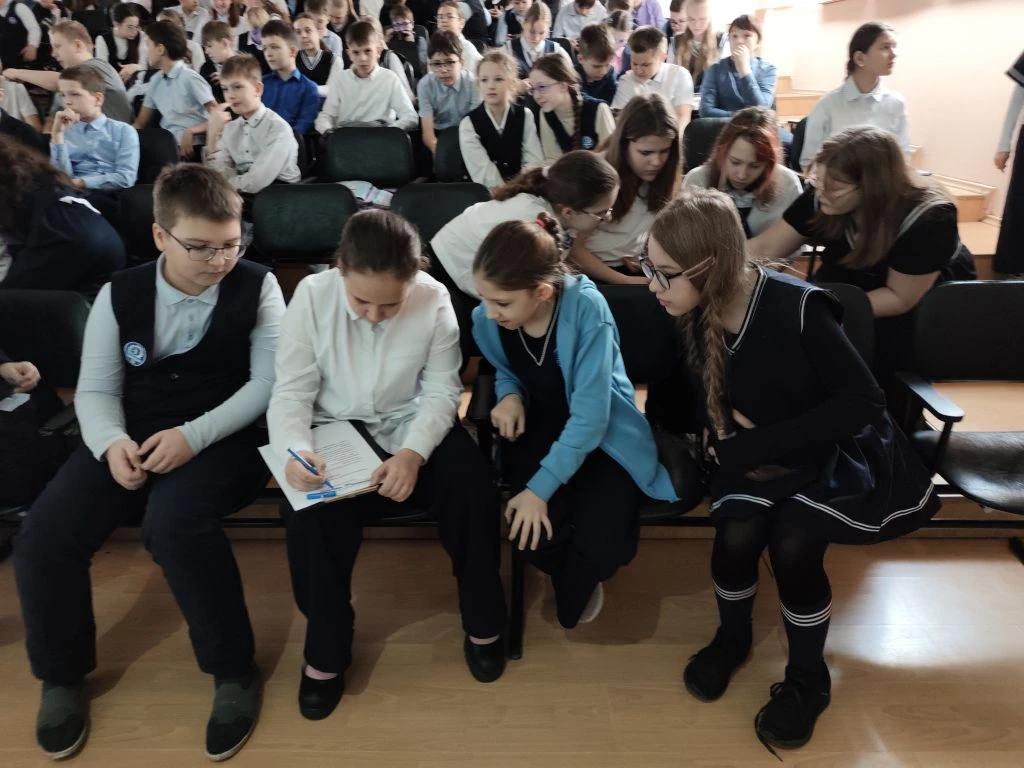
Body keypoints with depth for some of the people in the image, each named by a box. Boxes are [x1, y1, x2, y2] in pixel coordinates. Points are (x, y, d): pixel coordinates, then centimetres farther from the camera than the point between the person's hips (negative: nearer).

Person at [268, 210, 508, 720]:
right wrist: (294, 448, -33)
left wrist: (413, 453, -28)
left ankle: (482, 623, 4)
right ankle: (326, 652, 1)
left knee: (472, 488, -24)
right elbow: (291, 393, -12)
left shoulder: (433, 299, -14)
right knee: (311, 514, -27)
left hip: (413, 429, 0)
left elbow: (441, 392, -11)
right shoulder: (312, 295, -13)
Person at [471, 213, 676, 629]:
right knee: (532, 531, -25)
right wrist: (510, 394, -14)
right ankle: (572, 578, 16)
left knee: (603, 546, -24)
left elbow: (590, 416, -28)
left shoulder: (586, 309, -30)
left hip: (603, 432, -3)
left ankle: (573, 593, 18)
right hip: (539, 426, 3)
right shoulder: (486, 319, -14)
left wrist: (540, 488, -30)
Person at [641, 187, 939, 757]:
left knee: (792, 542, -26)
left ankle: (809, 680, 3)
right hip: (756, 455, 4)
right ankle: (733, 638, 12)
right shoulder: (693, 314, -12)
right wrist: (721, 426, -14)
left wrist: (756, 444, -25)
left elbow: (864, 404, -23)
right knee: (736, 533, -22)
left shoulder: (798, 309, -29)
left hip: (835, 450, -3)